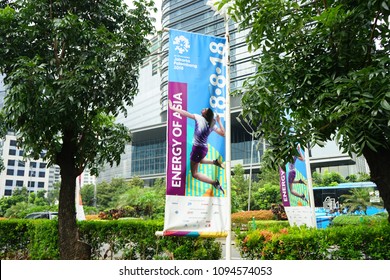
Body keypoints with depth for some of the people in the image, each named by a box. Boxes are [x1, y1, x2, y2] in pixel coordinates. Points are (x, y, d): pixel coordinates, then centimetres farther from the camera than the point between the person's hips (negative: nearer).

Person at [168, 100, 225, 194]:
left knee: (195, 174, 2)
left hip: (197, 148, -7)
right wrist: (219, 121, 7)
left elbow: (185, 113, -19)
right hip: (204, 148, 7)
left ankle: (214, 182, -13)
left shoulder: (199, 118, -13)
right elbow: (223, 134, 2)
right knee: (199, 160, 40)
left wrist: (172, 108, -13)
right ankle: (215, 162, 18)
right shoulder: (212, 124, 1)